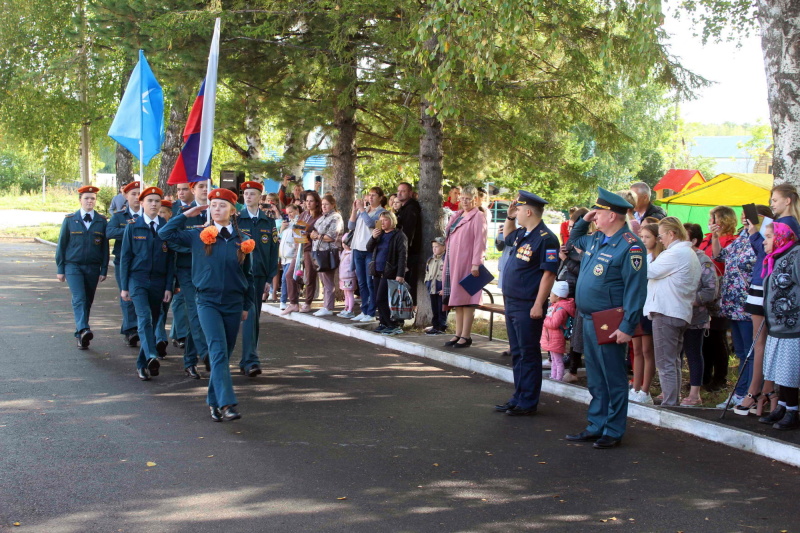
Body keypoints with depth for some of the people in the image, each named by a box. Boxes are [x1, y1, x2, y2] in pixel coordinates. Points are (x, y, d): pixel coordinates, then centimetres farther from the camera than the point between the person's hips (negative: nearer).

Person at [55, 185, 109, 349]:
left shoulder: (102, 221, 6)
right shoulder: (69, 219, 4)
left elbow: (105, 247, 7)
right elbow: (61, 245, 6)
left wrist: (104, 270, 2)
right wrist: (60, 269, 3)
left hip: (93, 268, 2)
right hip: (73, 266, -2)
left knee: (87, 302, 6)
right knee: (79, 299, -18)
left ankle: (81, 337, 16)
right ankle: (83, 331, -32)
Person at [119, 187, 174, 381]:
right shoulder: (133, 227, 3)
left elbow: (171, 259, 6)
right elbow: (125, 257, 3)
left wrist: (169, 287, 0)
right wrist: (124, 287, -1)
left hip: (158, 282, 2)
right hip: (138, 279, -2)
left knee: (153, 323, 6)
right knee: (144, 318, -21)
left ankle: (142, 364, 18)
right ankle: (151, 357, -35)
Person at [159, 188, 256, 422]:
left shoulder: (242, 241, 4)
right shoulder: (198, 236, 3)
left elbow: (248, 275, 11)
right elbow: (165, 233, 4)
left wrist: (247, 305, 11)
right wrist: (187, 215, 4)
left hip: (233, 304, 2)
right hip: (208, 302, -2)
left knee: (223, 354, 9)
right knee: (218, 350, -17)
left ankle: (214, 401, 22)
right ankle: (227, 403, -25)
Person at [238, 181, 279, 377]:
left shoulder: (268, 222, 10)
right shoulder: (235, 220, 1)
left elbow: (273, 250, 9)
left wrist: (270, 277, 3)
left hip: (260, 276, 4)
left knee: (254, 318, 9)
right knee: (249, 315, -16)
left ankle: (246, 362, 18)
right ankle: (251, 361, -20)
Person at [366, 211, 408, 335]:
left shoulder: (399, 236, -7)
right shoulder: (380, 234, 16)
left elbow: (403, 256, -13)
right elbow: (369, 249, 14)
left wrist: (400, 275, -21)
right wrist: (373, 237, -6)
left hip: (389, 273, -8)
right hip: (377, 272, 8)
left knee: (381, 300, -12)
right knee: (378, 300, 8)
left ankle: (394, 325, -7)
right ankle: (384, 323, 17)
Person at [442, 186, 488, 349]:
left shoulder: (478, 217, -7)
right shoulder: (456, 216, 16)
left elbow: (480, 242, -14)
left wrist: (476, 264, -20)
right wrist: (447, 262, 16)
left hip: (467, 263, -8)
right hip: (453, 262, 8)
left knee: (466, 298, -6)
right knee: (457, 299, 9)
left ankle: (466, 336, -3)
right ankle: (458, 334, 14)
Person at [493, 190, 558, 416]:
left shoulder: (546, 239, -16)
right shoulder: (521, 234, 12)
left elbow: (548, 274, -19)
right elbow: (507, 236, 36)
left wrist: (538, 305, -22)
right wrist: (509, 218, 18)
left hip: (527, 306, -9)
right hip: (511, 302, 9)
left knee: (528, 354, -1)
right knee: (517, 353, 15)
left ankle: (528, 403, 7)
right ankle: (518, 397, 25)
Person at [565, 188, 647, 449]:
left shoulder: (629, 246, -16)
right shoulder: (595, 239, 11)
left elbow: (635, 289, -19)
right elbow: (574, 238, 34)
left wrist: (627, 327, -23)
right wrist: (584, 221, 14)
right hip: (589, 319, 9)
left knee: (613, 379, 2)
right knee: (595, 378, 15)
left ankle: (614, 432, 10)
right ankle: (596, 426, 24)